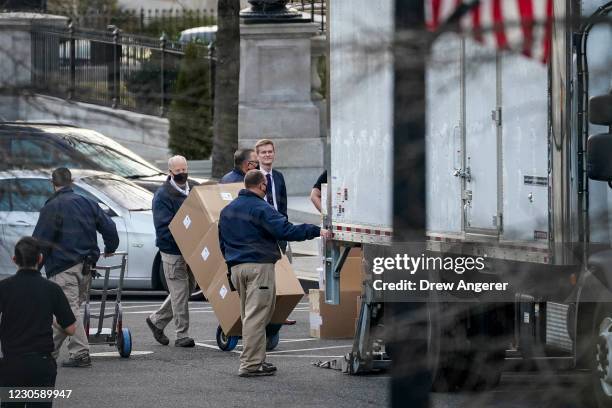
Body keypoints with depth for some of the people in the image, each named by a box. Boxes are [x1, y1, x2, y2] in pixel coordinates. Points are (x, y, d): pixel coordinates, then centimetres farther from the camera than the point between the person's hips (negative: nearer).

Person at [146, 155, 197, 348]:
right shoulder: (163, 195, -11)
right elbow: (164, 227, -19)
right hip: (172, 252, -7)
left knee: (187, 289, 15)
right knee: (180, 293, -5)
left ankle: (157, 320, 30)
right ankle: (182, 335, 1)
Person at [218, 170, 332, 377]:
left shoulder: (227, 211, 16)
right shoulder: (261, 209, -11)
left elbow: (222, 243, 22)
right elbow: (285, 231, -21)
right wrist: (316, 231, -16)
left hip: (236, 267, 8)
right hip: (259, 266, -8)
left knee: (250, 316, 16)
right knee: (256, 316, -7)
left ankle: (256, 360, 18)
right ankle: (250, 364, -10)